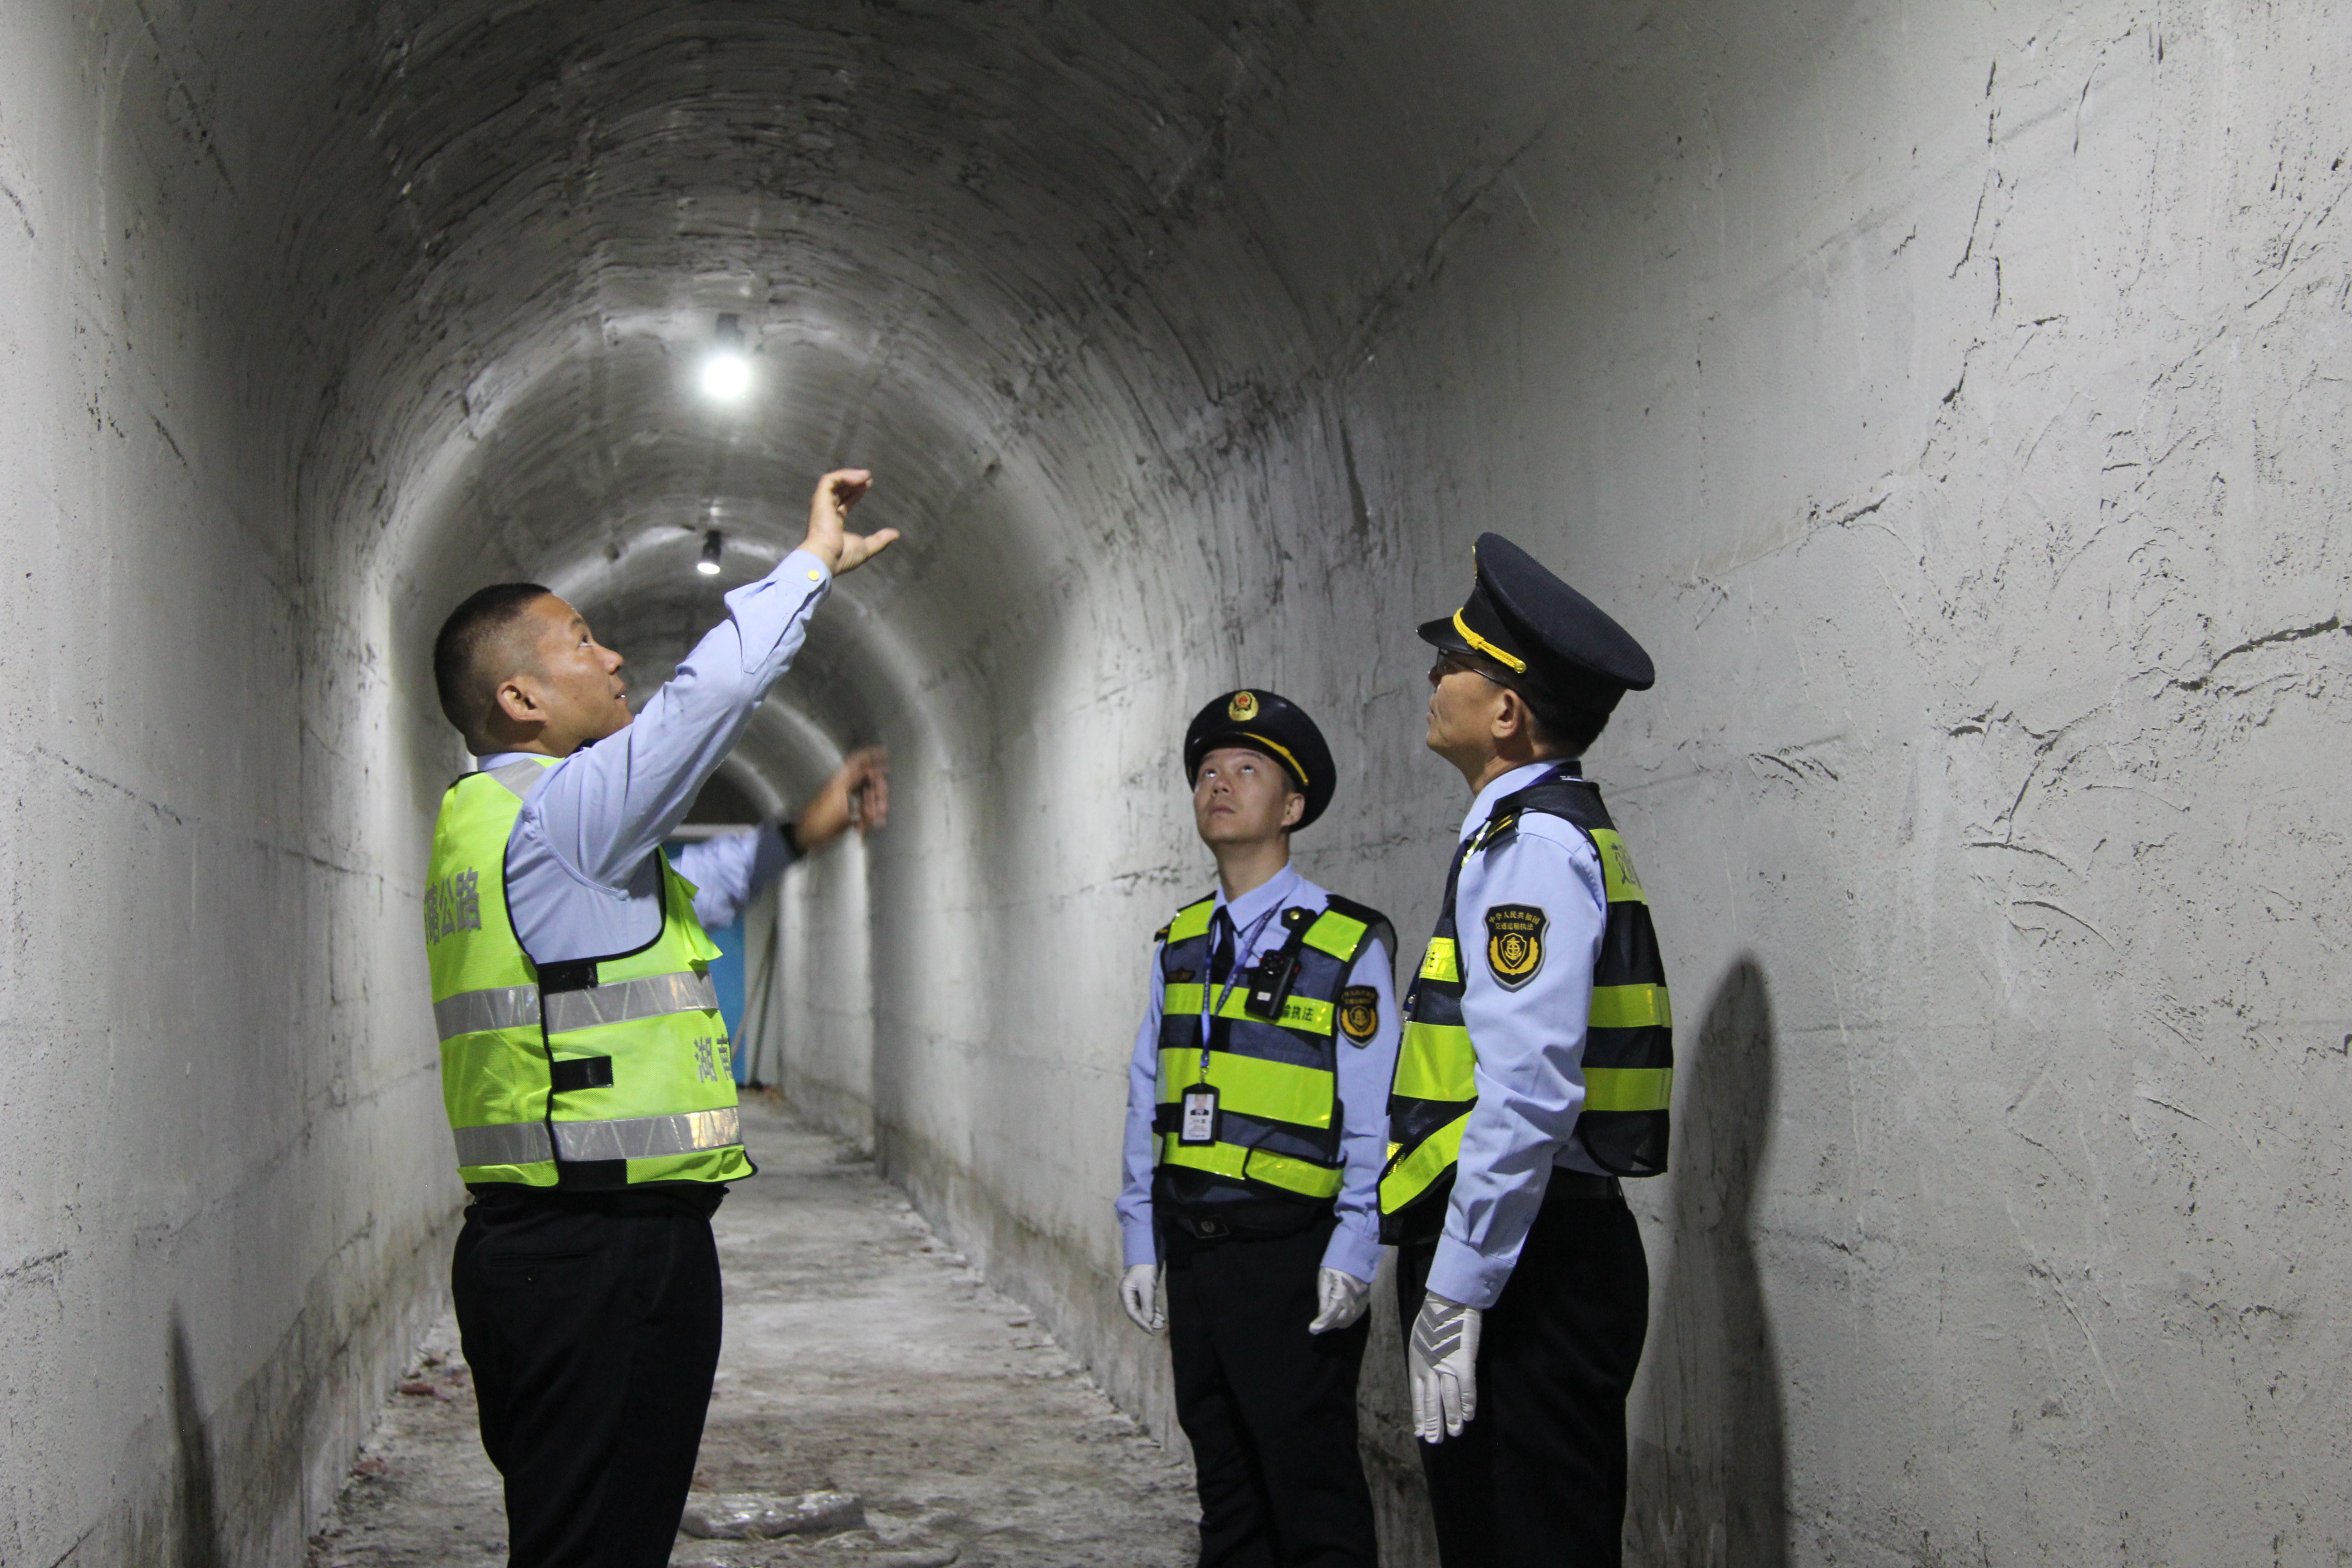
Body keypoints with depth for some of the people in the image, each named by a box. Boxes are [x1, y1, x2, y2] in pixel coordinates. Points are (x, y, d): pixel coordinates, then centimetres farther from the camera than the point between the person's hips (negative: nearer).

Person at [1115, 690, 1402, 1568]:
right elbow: (1149, 1103, 13)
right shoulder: (1180, 946, 11)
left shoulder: (1346, 947, -7)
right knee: (1224, 1481, 14)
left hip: (1293, 1259, -6)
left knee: (1311, 1492, -1)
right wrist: (1141, 1246, 10)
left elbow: (1372, 1121, -10)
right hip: (1194, 1252, 6)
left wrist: (1352, 1257, -15)